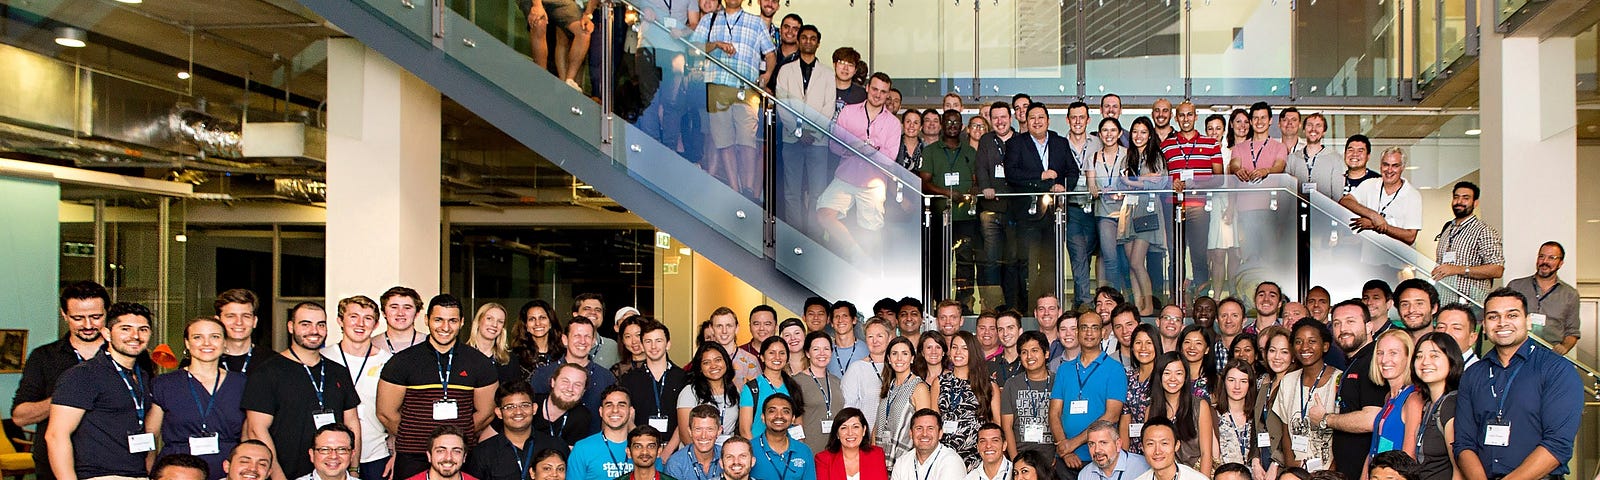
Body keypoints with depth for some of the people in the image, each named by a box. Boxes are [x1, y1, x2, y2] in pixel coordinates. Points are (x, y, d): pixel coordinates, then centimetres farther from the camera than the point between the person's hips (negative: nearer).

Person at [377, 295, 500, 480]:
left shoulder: (480, 364, 5)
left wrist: (458, 438, 8)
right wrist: (414, 439, 9)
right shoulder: (403, 362, 0)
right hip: (412, 460, -1)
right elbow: (386, 413, 4)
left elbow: (485, 413, 12)